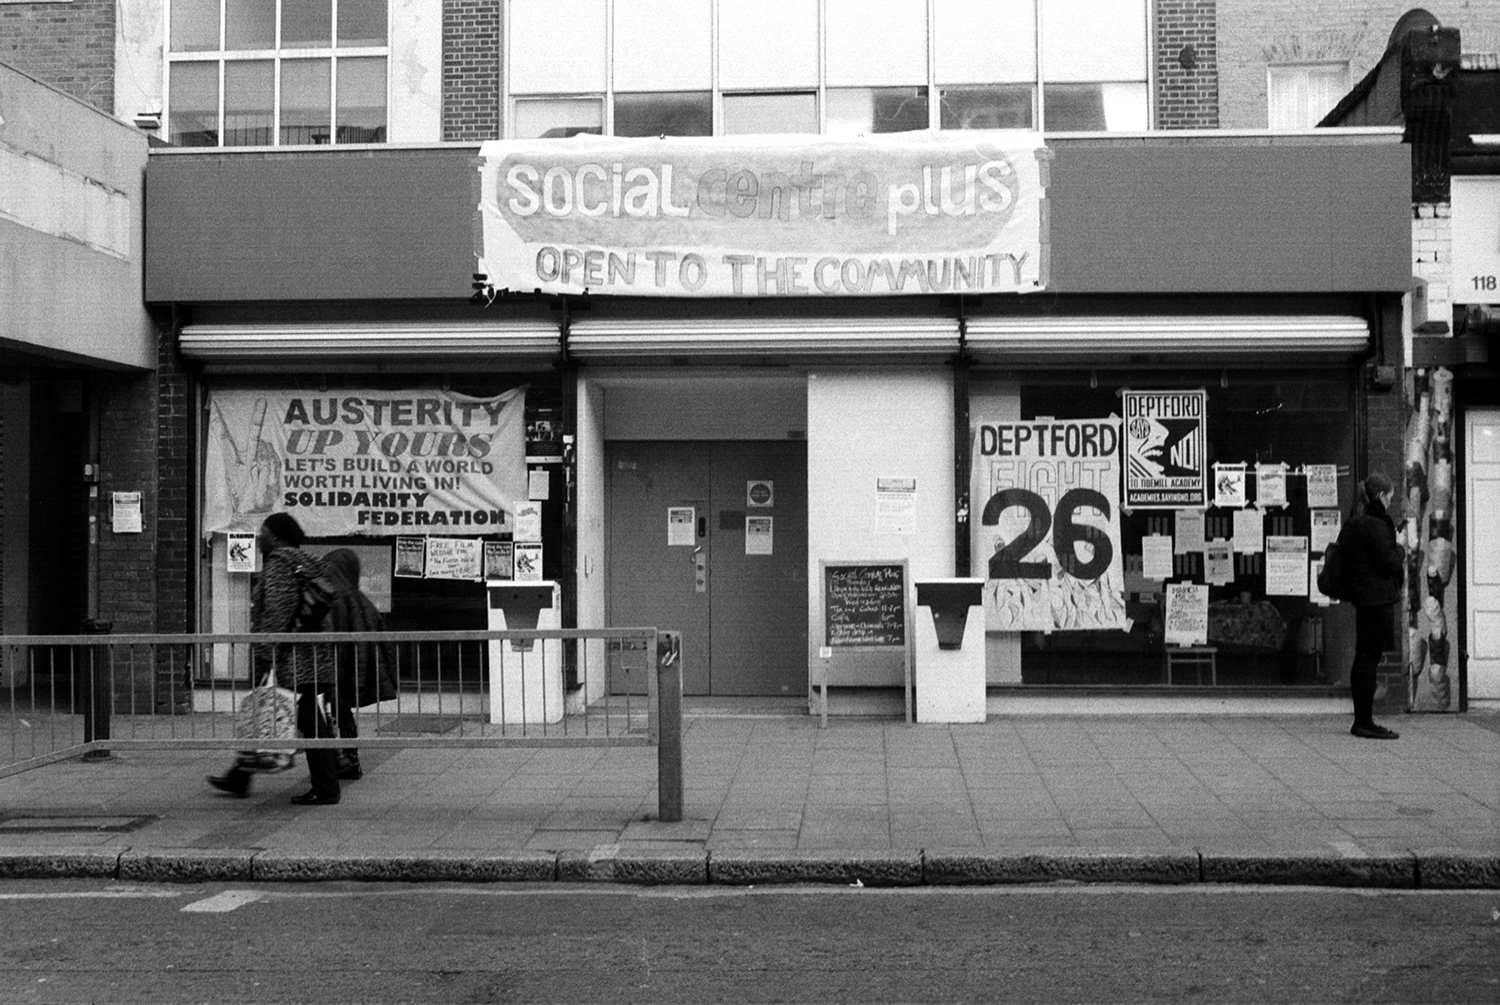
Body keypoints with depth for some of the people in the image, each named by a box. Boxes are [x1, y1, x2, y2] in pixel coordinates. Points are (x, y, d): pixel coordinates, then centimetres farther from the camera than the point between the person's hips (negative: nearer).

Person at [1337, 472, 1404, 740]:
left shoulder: (1352, 525, 13)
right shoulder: (1376, 525, -16)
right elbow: (1391, 563, -18)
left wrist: (1395, 559, 16)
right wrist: (1400, 550, 2)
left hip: (1361, 597, 10)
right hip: (1378, 598, -10)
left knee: (1362, 658, 12)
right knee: (1370, 658, -7)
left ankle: (1361, 721, 18)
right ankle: (1365, 723, -4)